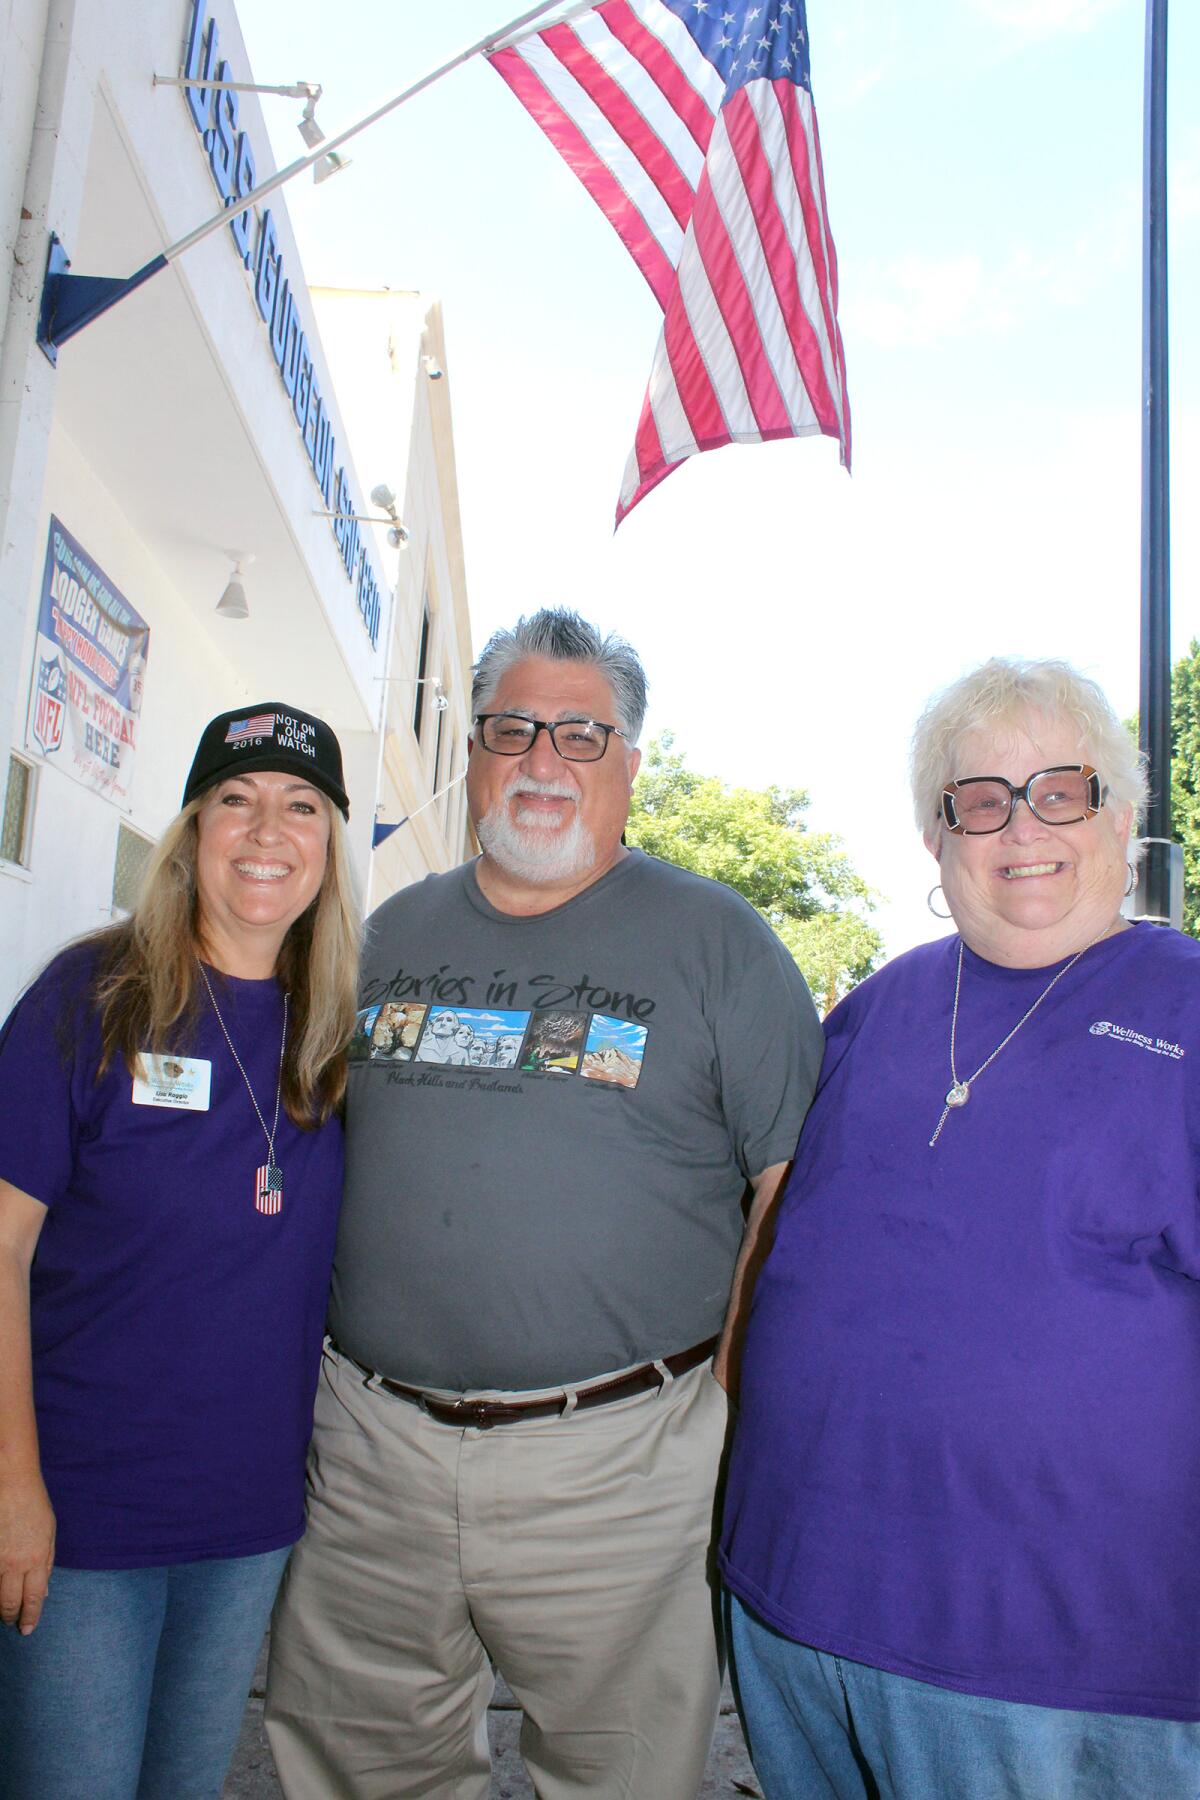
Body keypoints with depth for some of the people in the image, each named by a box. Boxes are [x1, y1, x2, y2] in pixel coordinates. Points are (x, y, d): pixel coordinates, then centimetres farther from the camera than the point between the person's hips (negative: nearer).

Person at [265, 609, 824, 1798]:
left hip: (614, 1460, -3)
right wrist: (315, 1356, 14)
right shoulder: (391, 934, 9)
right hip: (371, 1442, 4)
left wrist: (741, 1395, -9)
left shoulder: (717, 941, -4)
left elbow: (795, 1187, -3)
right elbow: (315, 1141, 19)